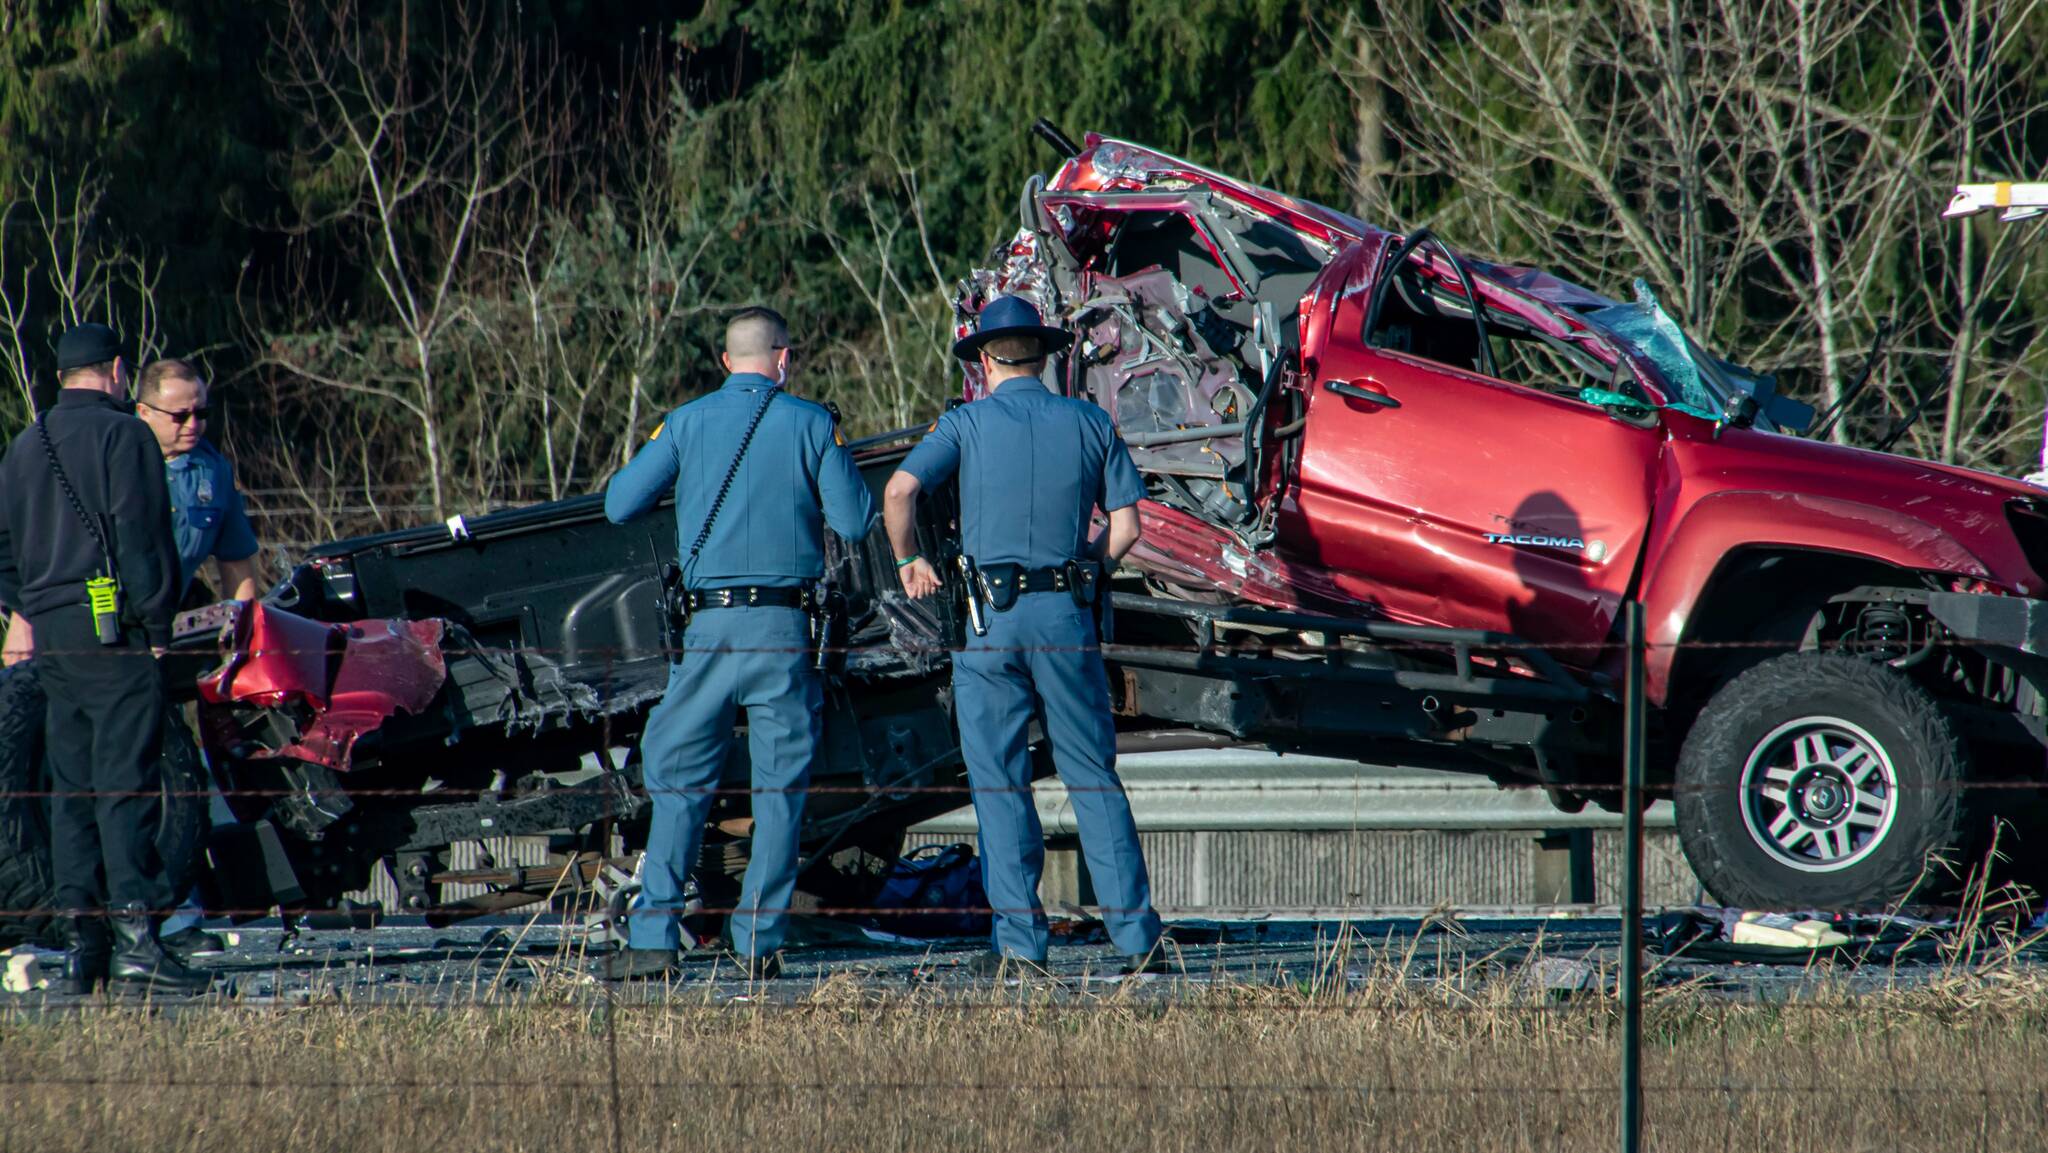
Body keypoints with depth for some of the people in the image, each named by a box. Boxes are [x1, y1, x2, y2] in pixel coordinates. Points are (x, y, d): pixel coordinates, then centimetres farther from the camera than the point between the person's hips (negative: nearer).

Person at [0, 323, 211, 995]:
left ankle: (84, 942, 7)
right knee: (126, 785, -11)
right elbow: (142, 537, -13)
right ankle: (135, 942, -18)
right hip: (115, 633, -7)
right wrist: (157, 626, -10)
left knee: (72, 788, 9)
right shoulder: (122, 435, -6)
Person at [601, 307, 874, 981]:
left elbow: (619, 505, 4)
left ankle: (653, 937, -3)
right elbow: (855, 521, -1)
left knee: (682, 780, 6)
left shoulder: (688, 424, 3)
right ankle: (758, 943, 3)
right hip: (787, 627, -1)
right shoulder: (810, 425, 0)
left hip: (708, 626, 1)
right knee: (781, 786, 6)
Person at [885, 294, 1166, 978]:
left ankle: (1021, 940, -2)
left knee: (998, 781, 3)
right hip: (1068, 614, 2)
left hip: (988, 614, -2)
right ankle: (1136, 934, 2)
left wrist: (910, 562, 4)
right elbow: (1126, 528, 3)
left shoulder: (967, 424, 2)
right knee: (1093, 776, 7)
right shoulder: (1090, 424, 8)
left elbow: (899, 491, -12)